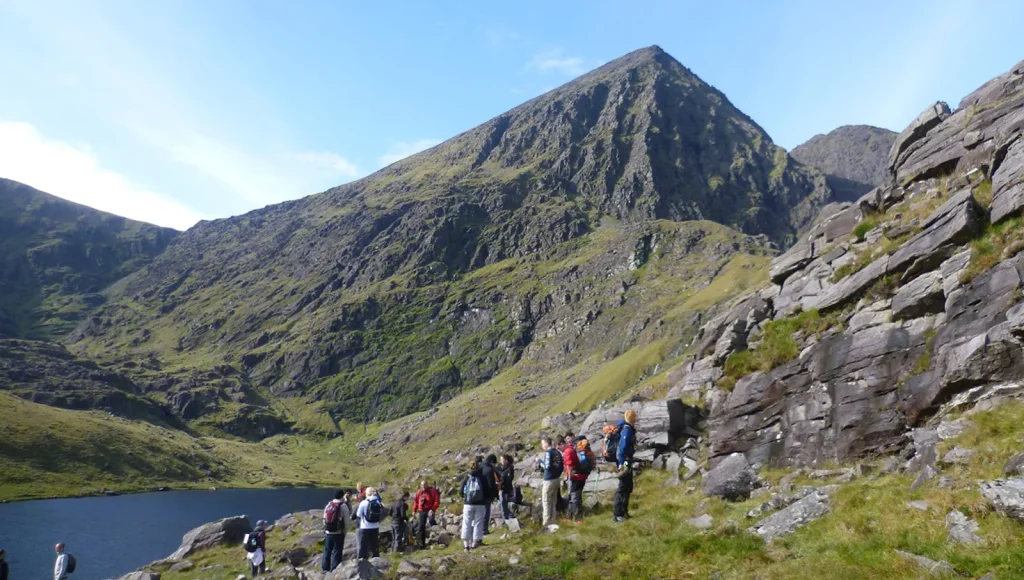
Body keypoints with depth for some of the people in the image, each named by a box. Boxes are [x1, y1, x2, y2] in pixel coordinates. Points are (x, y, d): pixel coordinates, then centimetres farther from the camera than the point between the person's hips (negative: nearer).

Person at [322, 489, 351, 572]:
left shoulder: (328, 505, 7)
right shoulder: (343, 506, -9)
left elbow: (324, 519, 11)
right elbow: (347, 521, -8)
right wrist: (345, 531, 5)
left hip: (328, 533, 5)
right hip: (338, 533, -5)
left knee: (327, 551, 16)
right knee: (337, 552, 2)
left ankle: (325, 568, 23)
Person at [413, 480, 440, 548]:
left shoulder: (432, 491, -6)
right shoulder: (419, 492, 7)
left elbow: (437, 501, -10)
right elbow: (416, 501, 17)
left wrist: (433, 509, -20)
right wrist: (414, 510, 10)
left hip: (429, 510, -4)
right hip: (421, 511, 4)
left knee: (431, 520, -32)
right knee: (421, 527, 1)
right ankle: (422, 544, 8)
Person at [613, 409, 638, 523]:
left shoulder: (628, 428, 13)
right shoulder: (627, 430, -18)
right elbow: (622, 448, -25)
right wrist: (621, 464, -30)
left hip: (627, 462, 10)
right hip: (624, 463, -10)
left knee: (628, 487, 17)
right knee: (623, 488, -7)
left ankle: (624, 511, 25)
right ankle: (617, 514, -4)